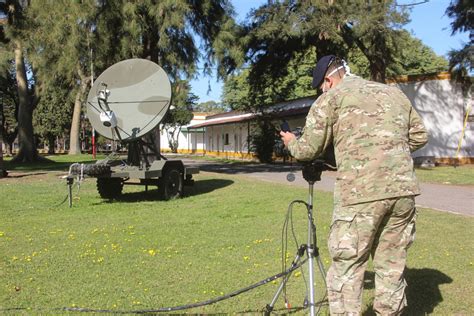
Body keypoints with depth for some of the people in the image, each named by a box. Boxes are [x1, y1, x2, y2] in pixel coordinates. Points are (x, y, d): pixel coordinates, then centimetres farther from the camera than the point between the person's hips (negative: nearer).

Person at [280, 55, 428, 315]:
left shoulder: (330, 98, 4)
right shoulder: (394, 93, 19)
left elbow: (309, 150, 3)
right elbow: (419, 137, 20)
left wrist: (291, 143, 23)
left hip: (361, 194, -5)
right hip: (404, 190, 6)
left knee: (346, 269, 3)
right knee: (392, 267, 16)